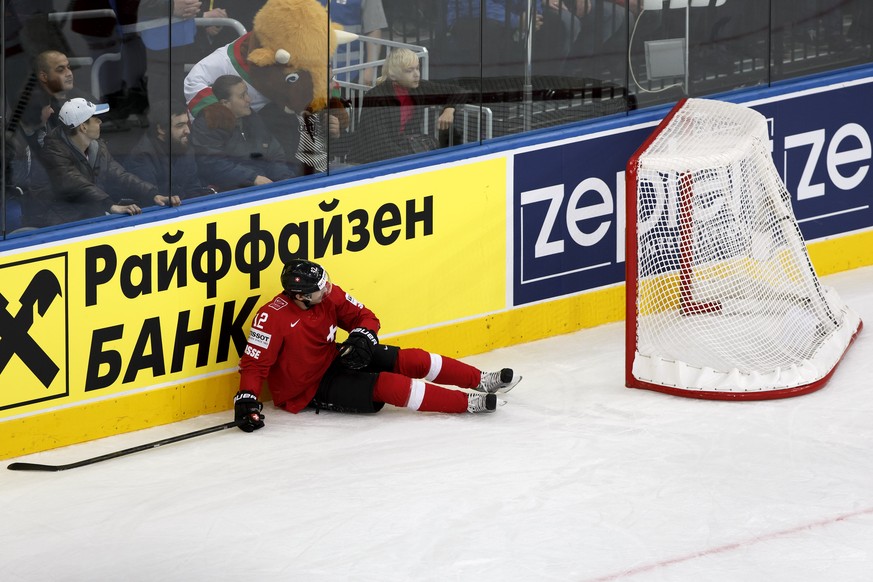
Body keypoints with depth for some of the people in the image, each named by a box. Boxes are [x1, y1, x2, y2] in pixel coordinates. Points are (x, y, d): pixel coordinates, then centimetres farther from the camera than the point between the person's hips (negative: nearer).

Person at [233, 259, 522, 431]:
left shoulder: (329, 296, -8)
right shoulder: (273, 317, -28)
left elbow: (365, 317, 4)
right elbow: (254, 363, -25)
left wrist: (361, 337, -17)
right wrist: (246, 400, -36)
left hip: (334, 360, 7)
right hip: (307, 391, -7)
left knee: (409, 360, -9)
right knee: (387, 385, -24)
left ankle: (481, 381, 0)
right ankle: (468, 403, -21)